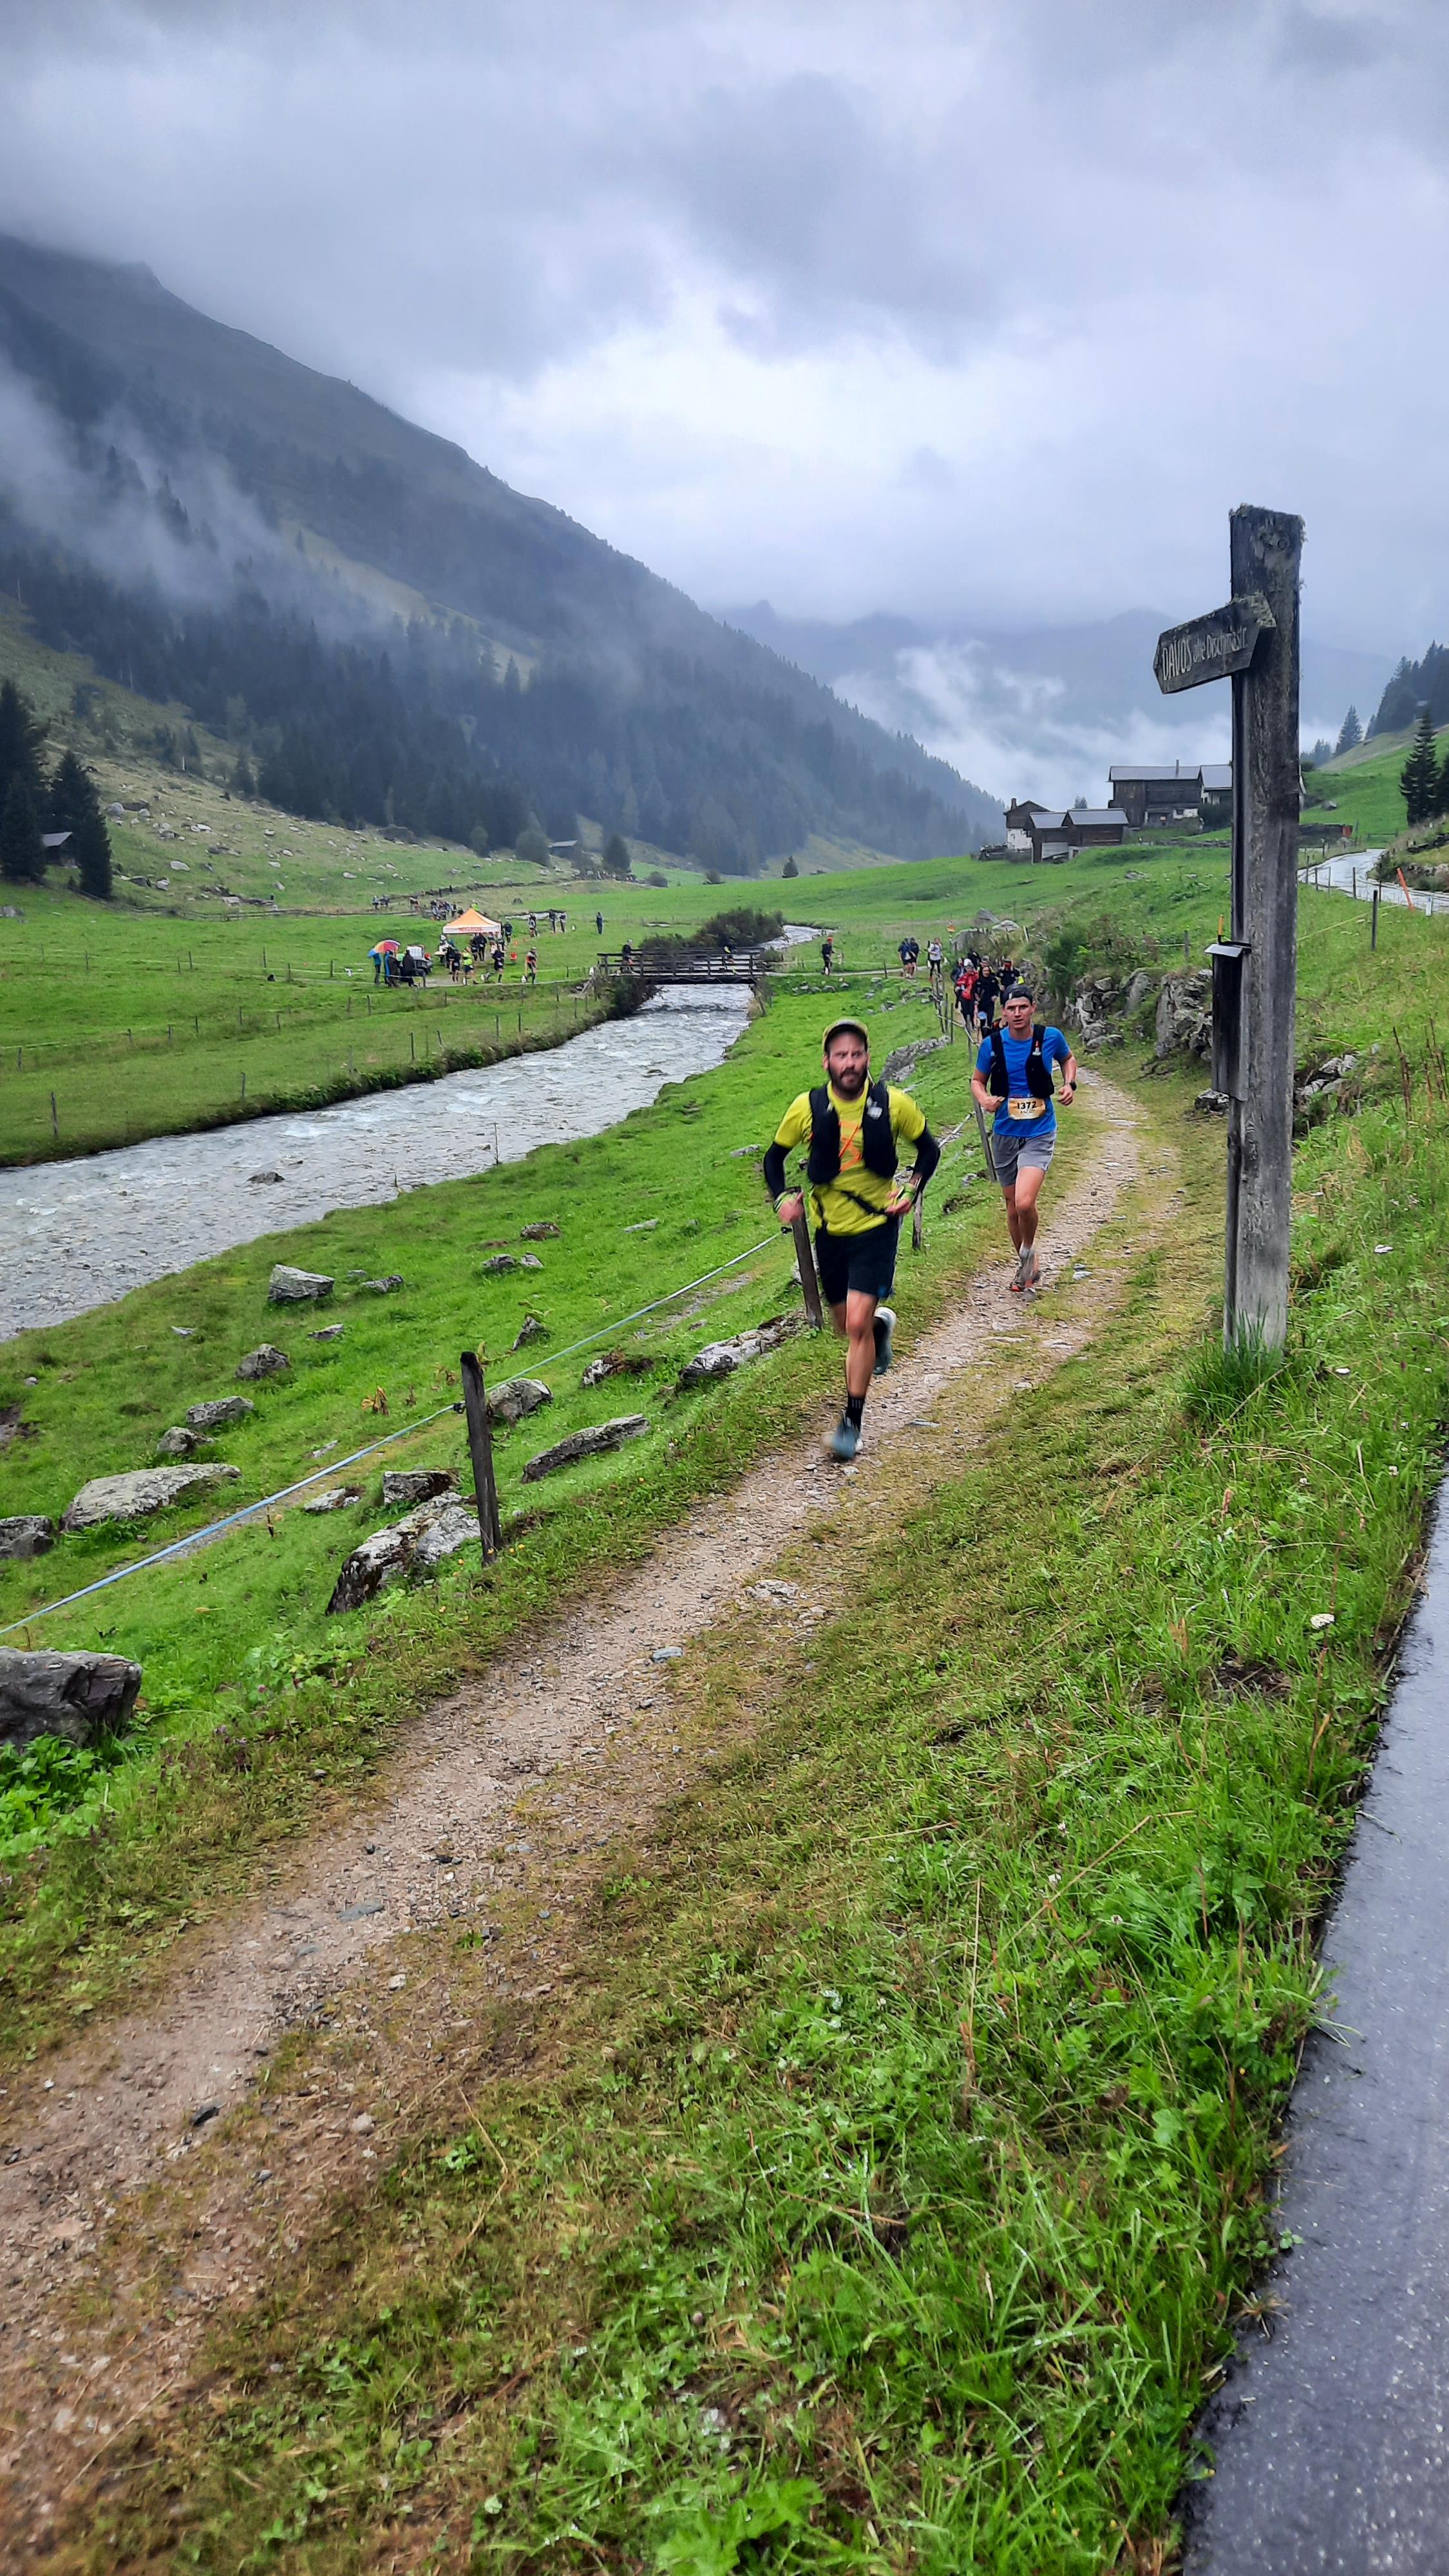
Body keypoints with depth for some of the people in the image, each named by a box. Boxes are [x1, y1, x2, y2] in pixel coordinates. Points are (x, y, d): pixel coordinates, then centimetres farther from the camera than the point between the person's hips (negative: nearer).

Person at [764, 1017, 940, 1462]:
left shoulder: (892, 1103, -10)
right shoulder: (807, 1107, -8)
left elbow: (929, 1148, 7)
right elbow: (775, 1157, 7)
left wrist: (911, 1190, -8)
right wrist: (782, 1198, -9)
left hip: (877, 1227, -3)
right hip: (830, 1229, 3)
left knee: (857, 1325, -13)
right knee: (845, 1324, 15)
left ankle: (851, 1423, -1)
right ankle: (882, 1324, 54)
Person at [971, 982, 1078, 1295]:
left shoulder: (1050, 1037, -6)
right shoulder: (992, 1044, -5)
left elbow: (1068, 1058, 16)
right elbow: (978, 1080, 9)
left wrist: (1070, 1084, -2)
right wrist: (984, 1099, -13)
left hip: (1039, 1133, -2)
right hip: (1005, 1133, 2)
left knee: (1025, 1203, -22)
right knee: (1012, 1206, 12)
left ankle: (1029, 1252, 9)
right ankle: (1026, 1267, 34)